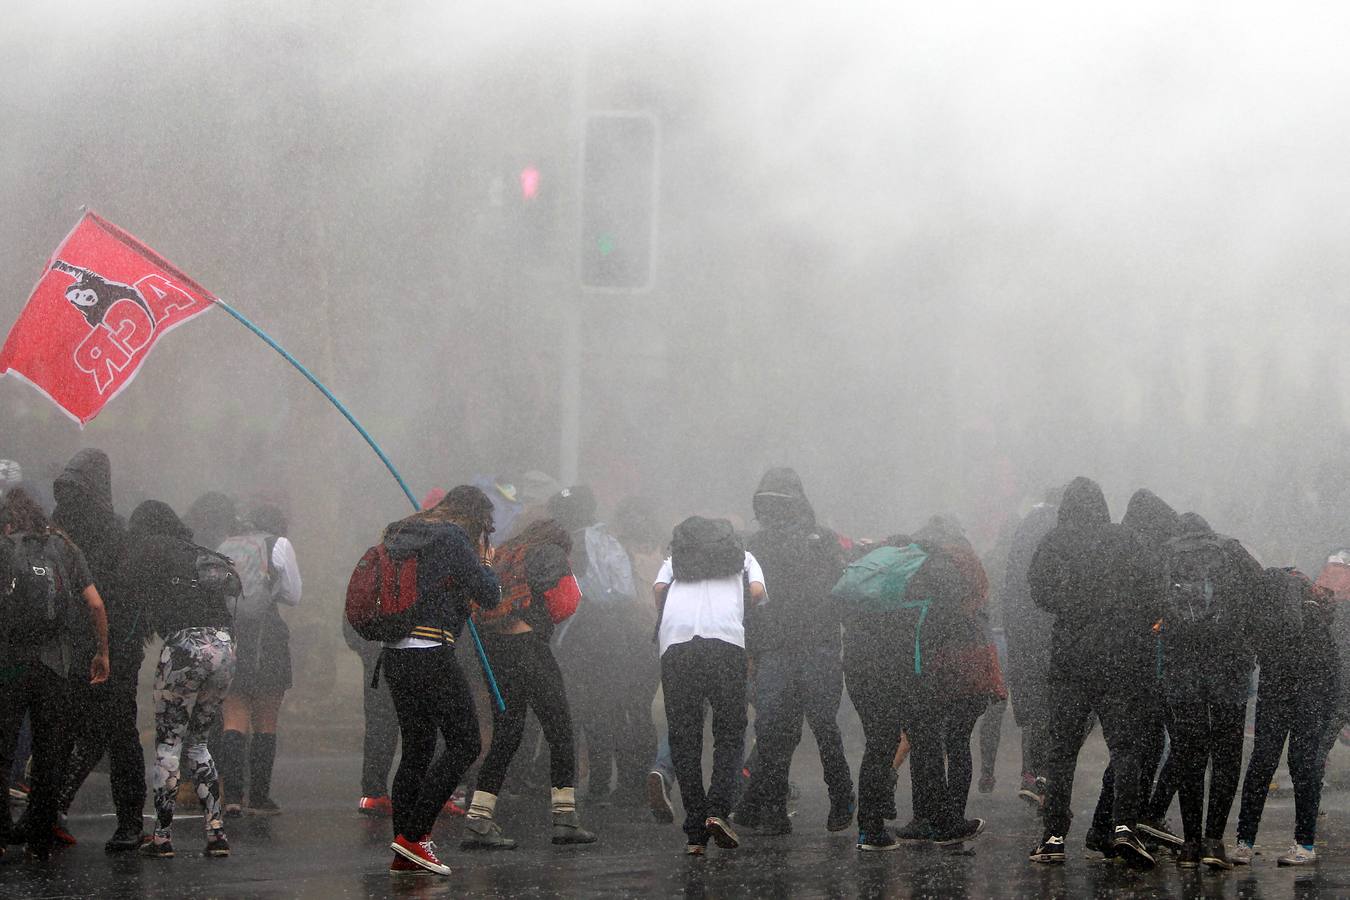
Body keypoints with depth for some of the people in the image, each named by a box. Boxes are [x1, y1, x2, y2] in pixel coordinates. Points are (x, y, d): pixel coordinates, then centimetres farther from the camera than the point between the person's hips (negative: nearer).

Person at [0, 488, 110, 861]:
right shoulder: (65, 548, 9)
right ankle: (41, 841, 10)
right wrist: (102, 653, 13)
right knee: (50, 755, 9)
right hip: (56, 664, 2)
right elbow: (96, 606, 4)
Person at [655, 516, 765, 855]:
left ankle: (695, 832, 0)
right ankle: (718, 810, -14)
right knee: (730, 732, 8)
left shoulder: (674, 558, 32)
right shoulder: (744, 556, 29)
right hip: (726, 637, -1)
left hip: (675, 639, 1)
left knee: (684, 738, 6)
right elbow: (756, 592, 10)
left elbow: (658, 590, 12)